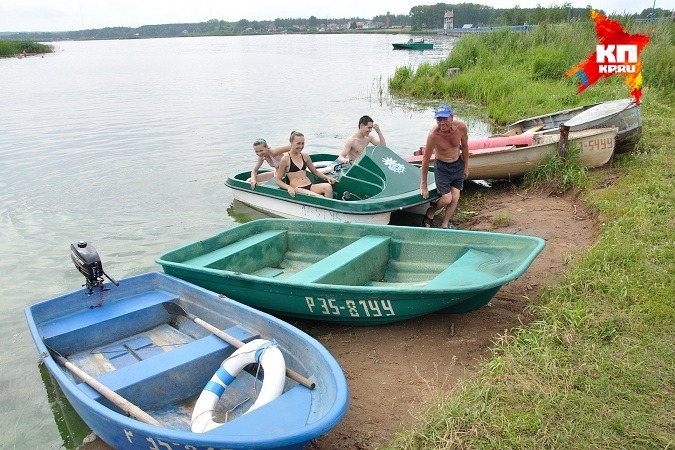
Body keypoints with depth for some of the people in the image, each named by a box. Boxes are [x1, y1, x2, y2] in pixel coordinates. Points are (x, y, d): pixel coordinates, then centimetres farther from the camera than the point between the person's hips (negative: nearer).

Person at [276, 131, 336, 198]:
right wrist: (288, 187, -18)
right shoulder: (285, 159, -1)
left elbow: (315, 171, 26)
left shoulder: (305, 156, 14)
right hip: (297, 189, -6)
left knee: (328, 186, -26)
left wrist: (327, 177, 8)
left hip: (310, 186, 6)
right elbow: (278, 180, 2)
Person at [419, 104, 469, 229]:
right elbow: (426, 159, -19)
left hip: (458, 164, 4)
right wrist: (423, 184, -12)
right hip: (442, 166, -4)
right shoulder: (433, 135, -30)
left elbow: (464, 146, 0)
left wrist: (466, 167, 10)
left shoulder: (461, 127, -21)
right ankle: (430, 214, 25)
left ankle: (444, 225, 20)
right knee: (447, 199, -5)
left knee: (455, 198, 4)